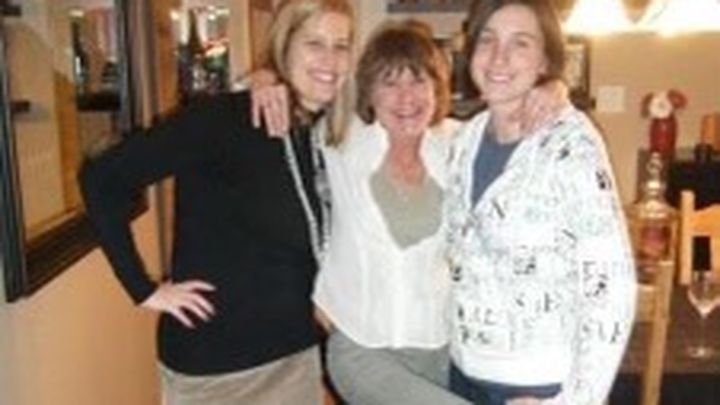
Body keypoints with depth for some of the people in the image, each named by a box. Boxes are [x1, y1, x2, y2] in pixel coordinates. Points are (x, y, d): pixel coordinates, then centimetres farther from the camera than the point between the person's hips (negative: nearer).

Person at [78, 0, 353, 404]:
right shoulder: (223, 119, -17)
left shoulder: (324, 136, 2)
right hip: (214, 358, -5)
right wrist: (144, 288, -16)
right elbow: (102, 178, -19)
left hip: (297, 353, 6)